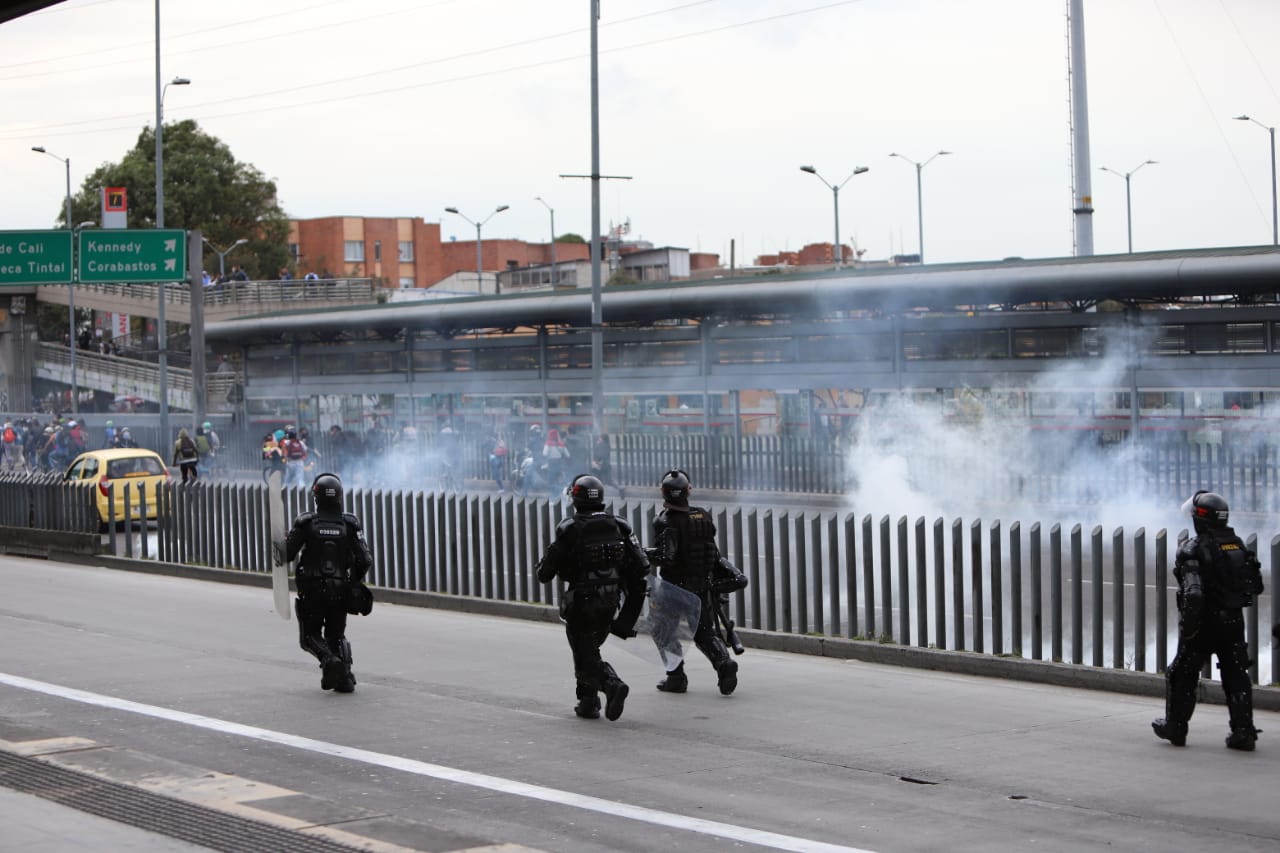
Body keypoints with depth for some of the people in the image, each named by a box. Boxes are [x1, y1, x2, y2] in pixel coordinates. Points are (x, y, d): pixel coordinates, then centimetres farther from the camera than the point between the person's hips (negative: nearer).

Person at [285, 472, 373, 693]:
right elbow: (365, 560, -7)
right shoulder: (350, 524, -4)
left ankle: (329, 659, -17)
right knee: (337, 635, 18)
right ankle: (345, 676, -2)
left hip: (312, 592, -2)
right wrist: (355, 580, 12)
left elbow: (286, 554, -8)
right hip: (340, 591, 2)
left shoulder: (306, 523, -8)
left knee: (310, 634, 13)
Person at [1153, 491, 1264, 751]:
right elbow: (1256, 585, 12)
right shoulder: (1237, 545, 6)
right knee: (1237, 676, 8)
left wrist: (1187, 625, -17)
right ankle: (1244, 731, 2)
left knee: (1183, 674, 11)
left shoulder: (1193, 549, -15)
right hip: (1234, 622, 5)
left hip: (1205, 623, -5)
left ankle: (1175, 727, 19)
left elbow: (1193, 592, -23)